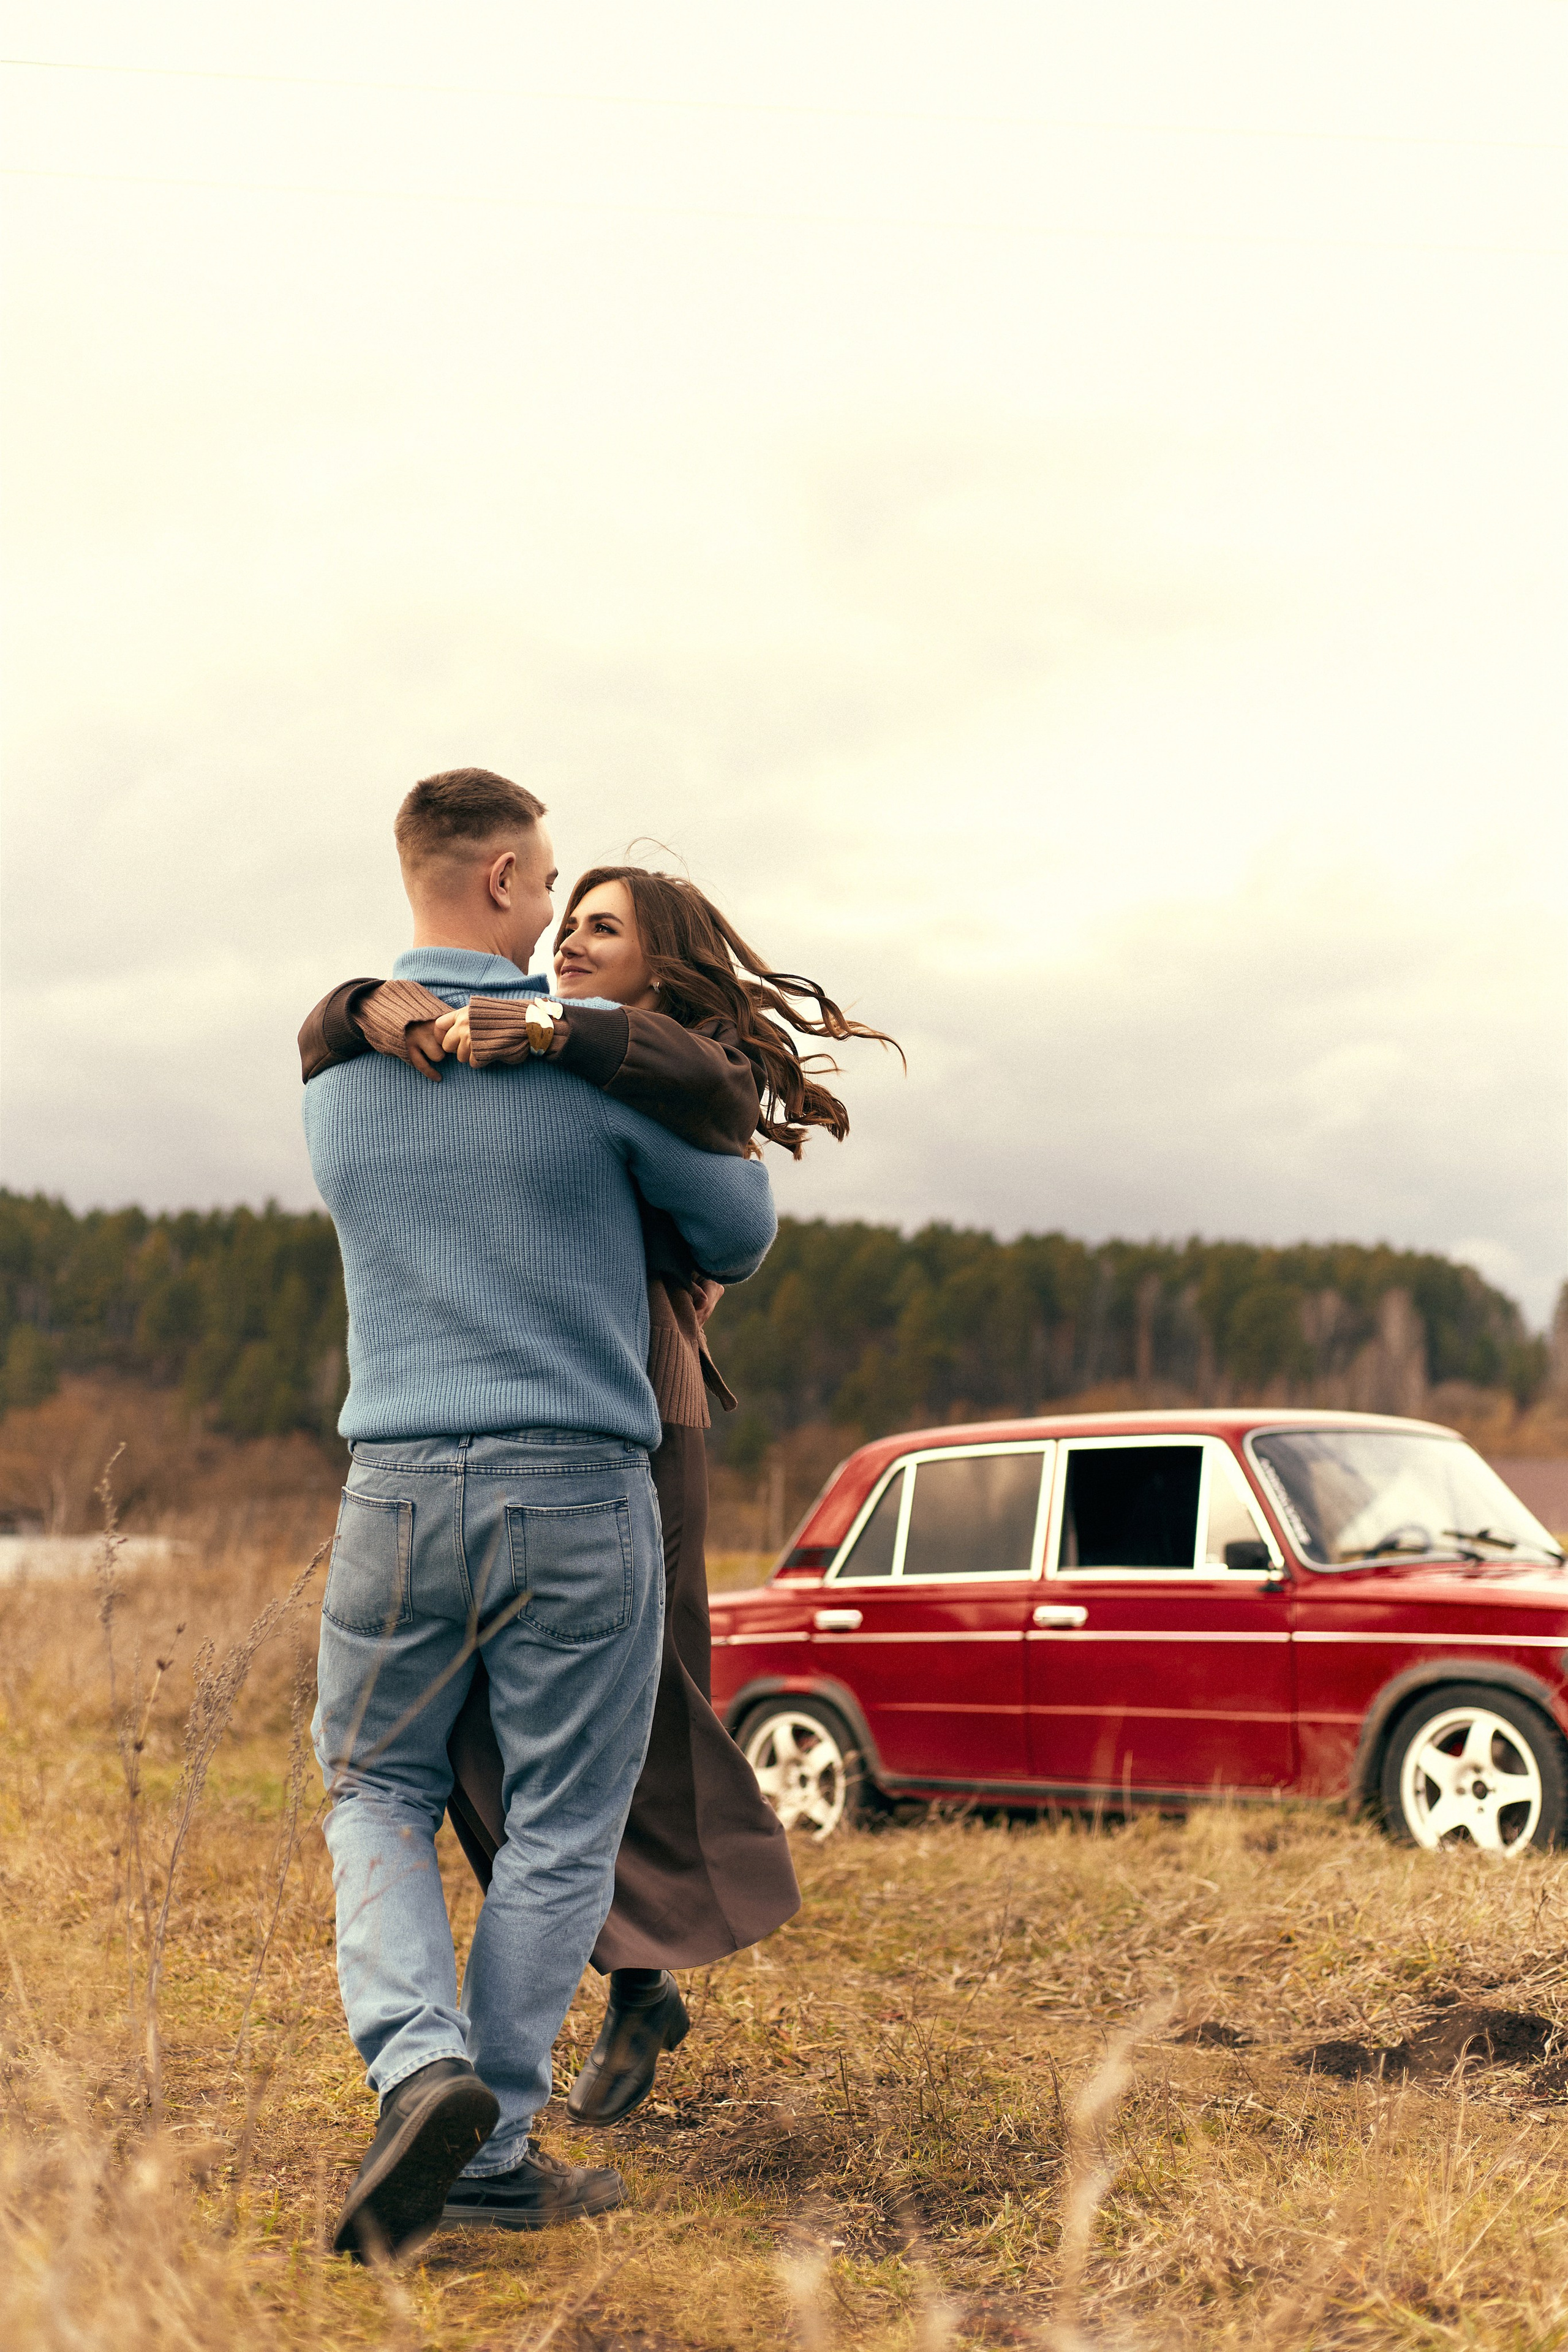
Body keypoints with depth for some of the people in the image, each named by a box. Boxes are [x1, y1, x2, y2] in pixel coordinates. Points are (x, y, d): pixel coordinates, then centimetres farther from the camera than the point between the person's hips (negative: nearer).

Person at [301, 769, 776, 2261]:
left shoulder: (335, 1065, 6)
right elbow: (739, 1227, 6)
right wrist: (700, 1282, 30)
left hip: (400, 1487, 3)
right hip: (580, 1485, -3)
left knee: (376, 1792, 18)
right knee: (560, 1828, 8)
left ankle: (420, 2066, -4)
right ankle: (493, 2149, 11)